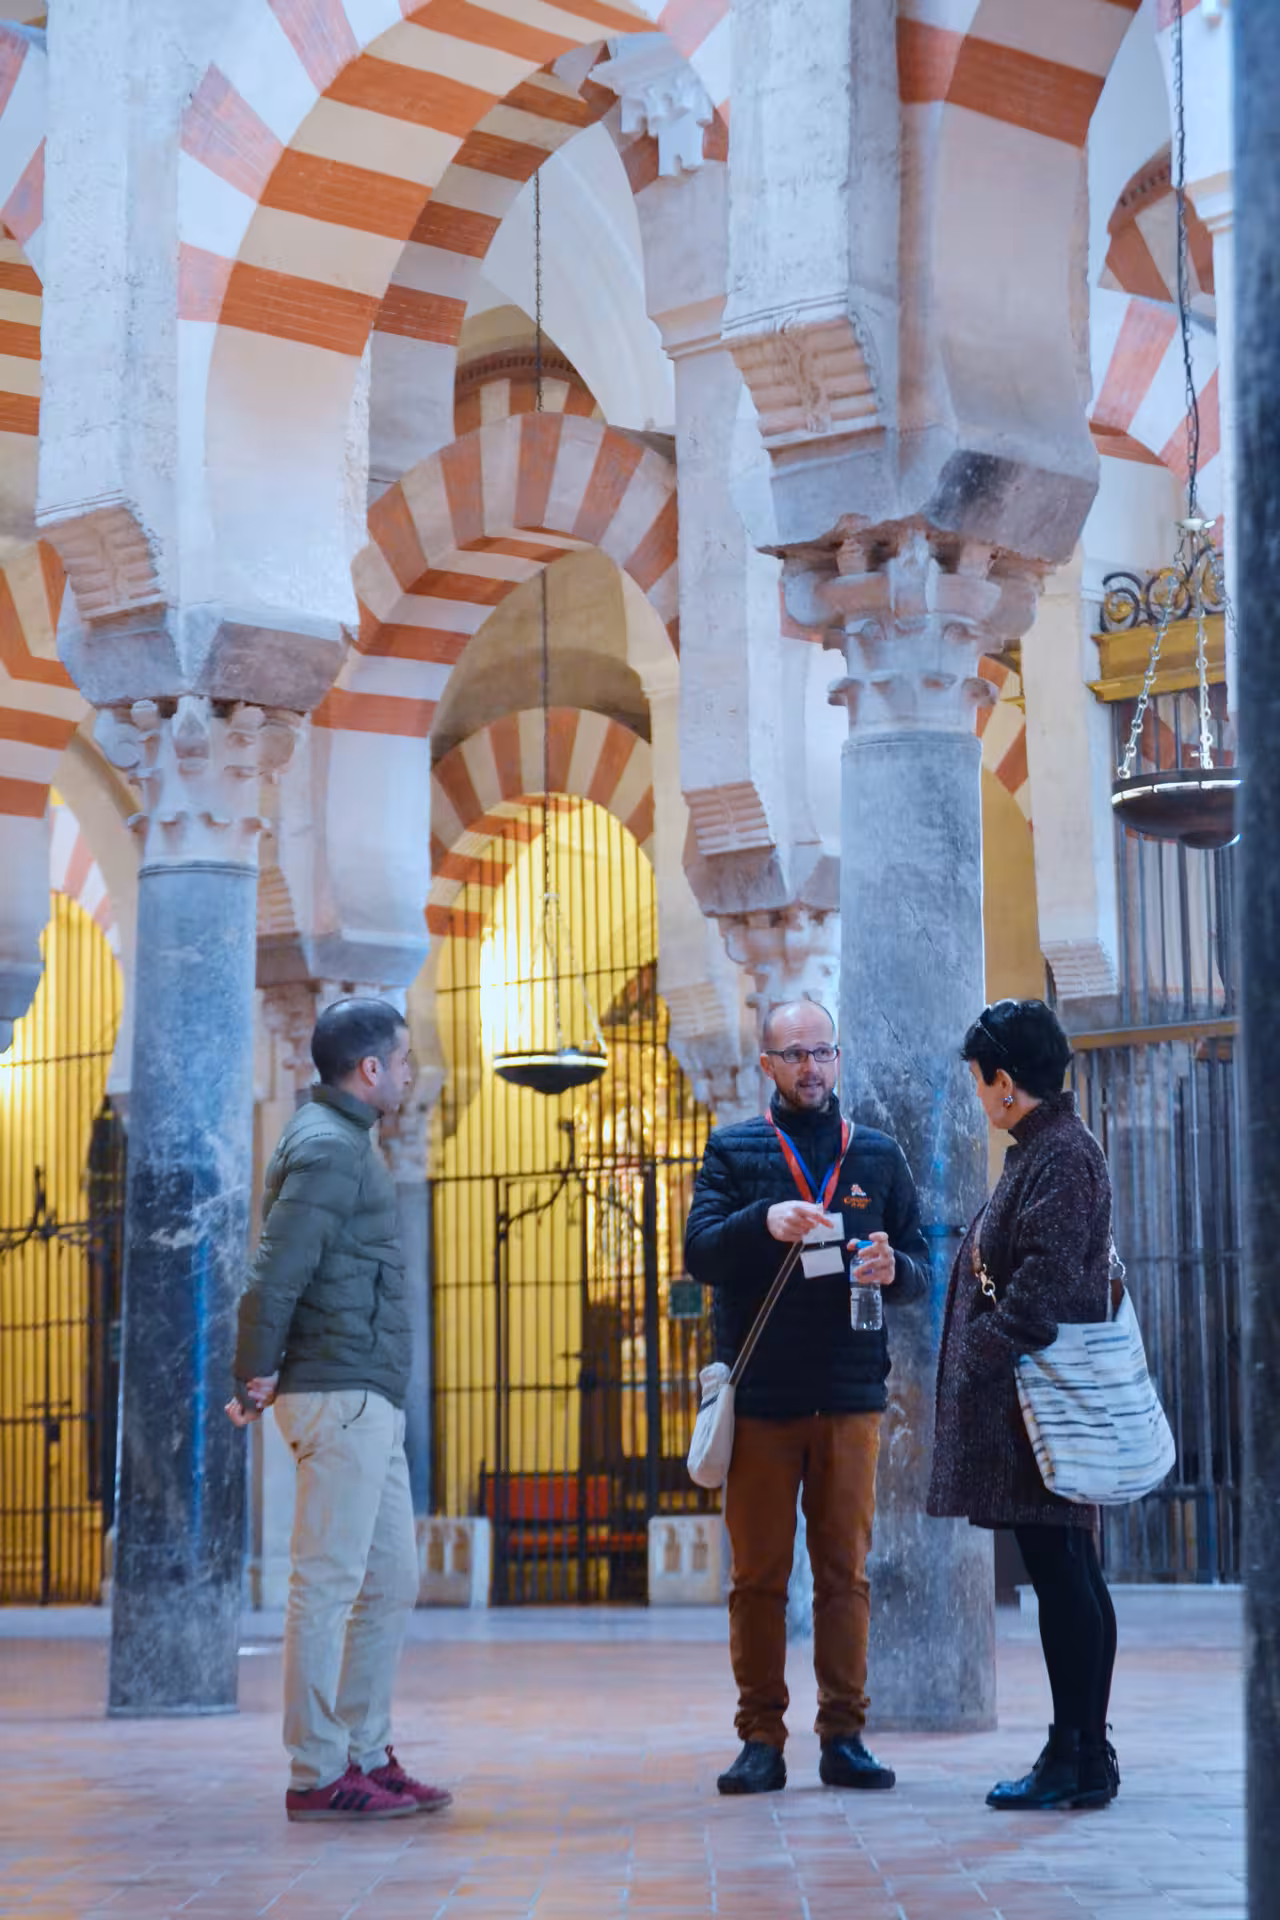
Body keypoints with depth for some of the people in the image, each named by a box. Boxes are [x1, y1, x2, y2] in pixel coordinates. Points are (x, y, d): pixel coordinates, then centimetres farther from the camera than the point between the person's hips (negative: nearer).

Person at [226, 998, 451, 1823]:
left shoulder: (347, 1142, 20)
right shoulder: (326, 1148, -12)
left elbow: (285, 1271, 19)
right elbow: (277, 1271, -21)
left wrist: (261, 1374, 12)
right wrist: (257, 1375, -12)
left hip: (370, 1403, 10)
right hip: (341, 1394, -10)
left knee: (391, 1583, 13)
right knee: (328, 1585, -7)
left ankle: (366, 1756, 18)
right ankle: (318, 1775, -4)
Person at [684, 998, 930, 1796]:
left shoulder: (878, 1155, 13)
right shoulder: (734, 1152, 7)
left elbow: (922, 1266, 10)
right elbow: (698, 1251, -5)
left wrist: (894, 1269, -13)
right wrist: (764, 1222, -23)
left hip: (850, 1393, 1)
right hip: (759, 1393, -1)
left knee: (846, 1571, 3)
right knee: (758, 1575, 0)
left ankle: (844, 1736, 8)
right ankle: (761, 1739, 6)